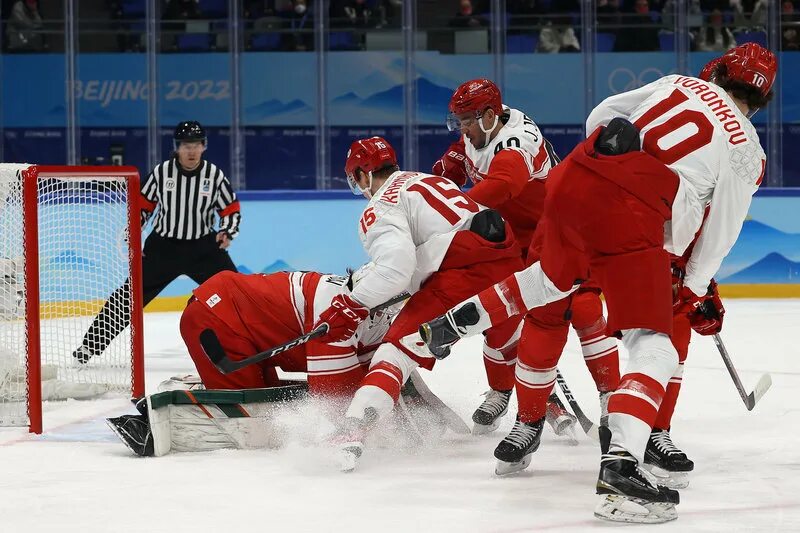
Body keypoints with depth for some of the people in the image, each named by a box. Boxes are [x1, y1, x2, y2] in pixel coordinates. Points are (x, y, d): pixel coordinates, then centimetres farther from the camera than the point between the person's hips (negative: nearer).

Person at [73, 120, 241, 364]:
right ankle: (91, 344, -1)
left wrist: (226, 232, -17)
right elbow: (142, 205, 4)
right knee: (131, 293, -6)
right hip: (163, 246, -1)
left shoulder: (215, 175, -7)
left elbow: (231, 209, 2)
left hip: (203, 246, 1)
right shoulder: (162, 172, -8)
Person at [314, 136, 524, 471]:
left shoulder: (380, 208, 4)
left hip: (464, 271, -7)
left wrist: (353, 306, -11)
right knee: (508, 334, 34)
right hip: (508, 257, 7)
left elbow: (396, 264, -14)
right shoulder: (427, 180, 29)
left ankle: (351, 434, -27)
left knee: (398, 349, -9)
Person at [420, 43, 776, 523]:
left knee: (554, 278, 37)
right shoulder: (747, 152, 11)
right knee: (655, 347, -5)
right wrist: (695, 289, 30)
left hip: (573, 179, 6)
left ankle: (456, 320, 39)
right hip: (631, 219, -6)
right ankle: (619, 465, -23)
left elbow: (601, 116, 23)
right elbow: (719, 235, 14)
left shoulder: (679, 84, 21)